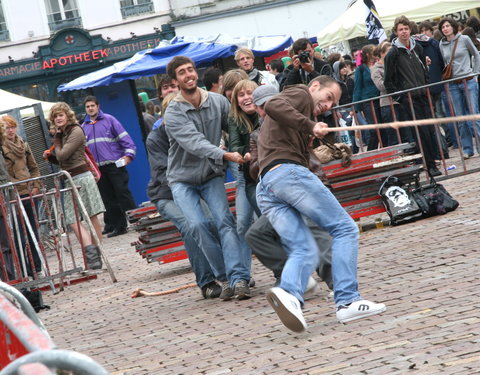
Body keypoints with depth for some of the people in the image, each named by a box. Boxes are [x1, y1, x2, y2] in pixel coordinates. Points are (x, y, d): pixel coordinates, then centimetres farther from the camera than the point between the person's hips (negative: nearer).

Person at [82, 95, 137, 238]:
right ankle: (116, 226, 10)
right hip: (98, 168, 4)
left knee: (123, 194, -8)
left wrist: (129, 154, -15)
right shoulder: (83, 127, 14)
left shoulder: (109, 120, 2)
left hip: (115, 165, -4)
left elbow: (124, 137, -2)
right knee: (108, 198, 6)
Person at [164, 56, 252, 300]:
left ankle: (239, 278, -25)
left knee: (225, 220, -18)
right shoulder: (174, 113, -17)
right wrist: (225, 155, -42)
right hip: (183, 179, -2)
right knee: (197, 225, -18)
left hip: (211, 175, 2)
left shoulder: (218, 102, -5)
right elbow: (194, 142, -30)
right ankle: (225, 277, -6)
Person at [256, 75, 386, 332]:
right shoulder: (300, 94, 11)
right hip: (287, 171, -9)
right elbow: (273, 106, -12)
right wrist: (310, 125, -11)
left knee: (304, 252, 0)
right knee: (345, 229, -5)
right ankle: (347, 301, -17)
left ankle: (288, 293, -30)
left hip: (265, 190, 9)